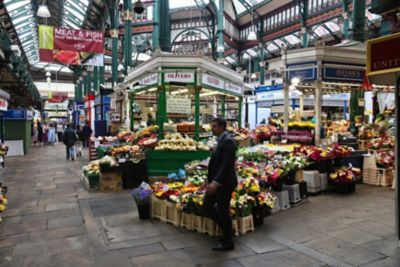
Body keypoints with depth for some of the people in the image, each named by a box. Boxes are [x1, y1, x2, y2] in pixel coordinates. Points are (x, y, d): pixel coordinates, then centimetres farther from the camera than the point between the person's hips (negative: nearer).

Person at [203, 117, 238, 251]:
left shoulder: (228, 141, -17)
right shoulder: (221, 140, 12)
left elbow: (226, 164, -25)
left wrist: (215, 182, -29)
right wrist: (212, 181, 16)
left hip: (224, 183, -10)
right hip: (216, 181, 10)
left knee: (223, 211, 2)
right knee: (207, 205, 15)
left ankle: (228, 242, 19)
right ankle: (227, 229, 29)